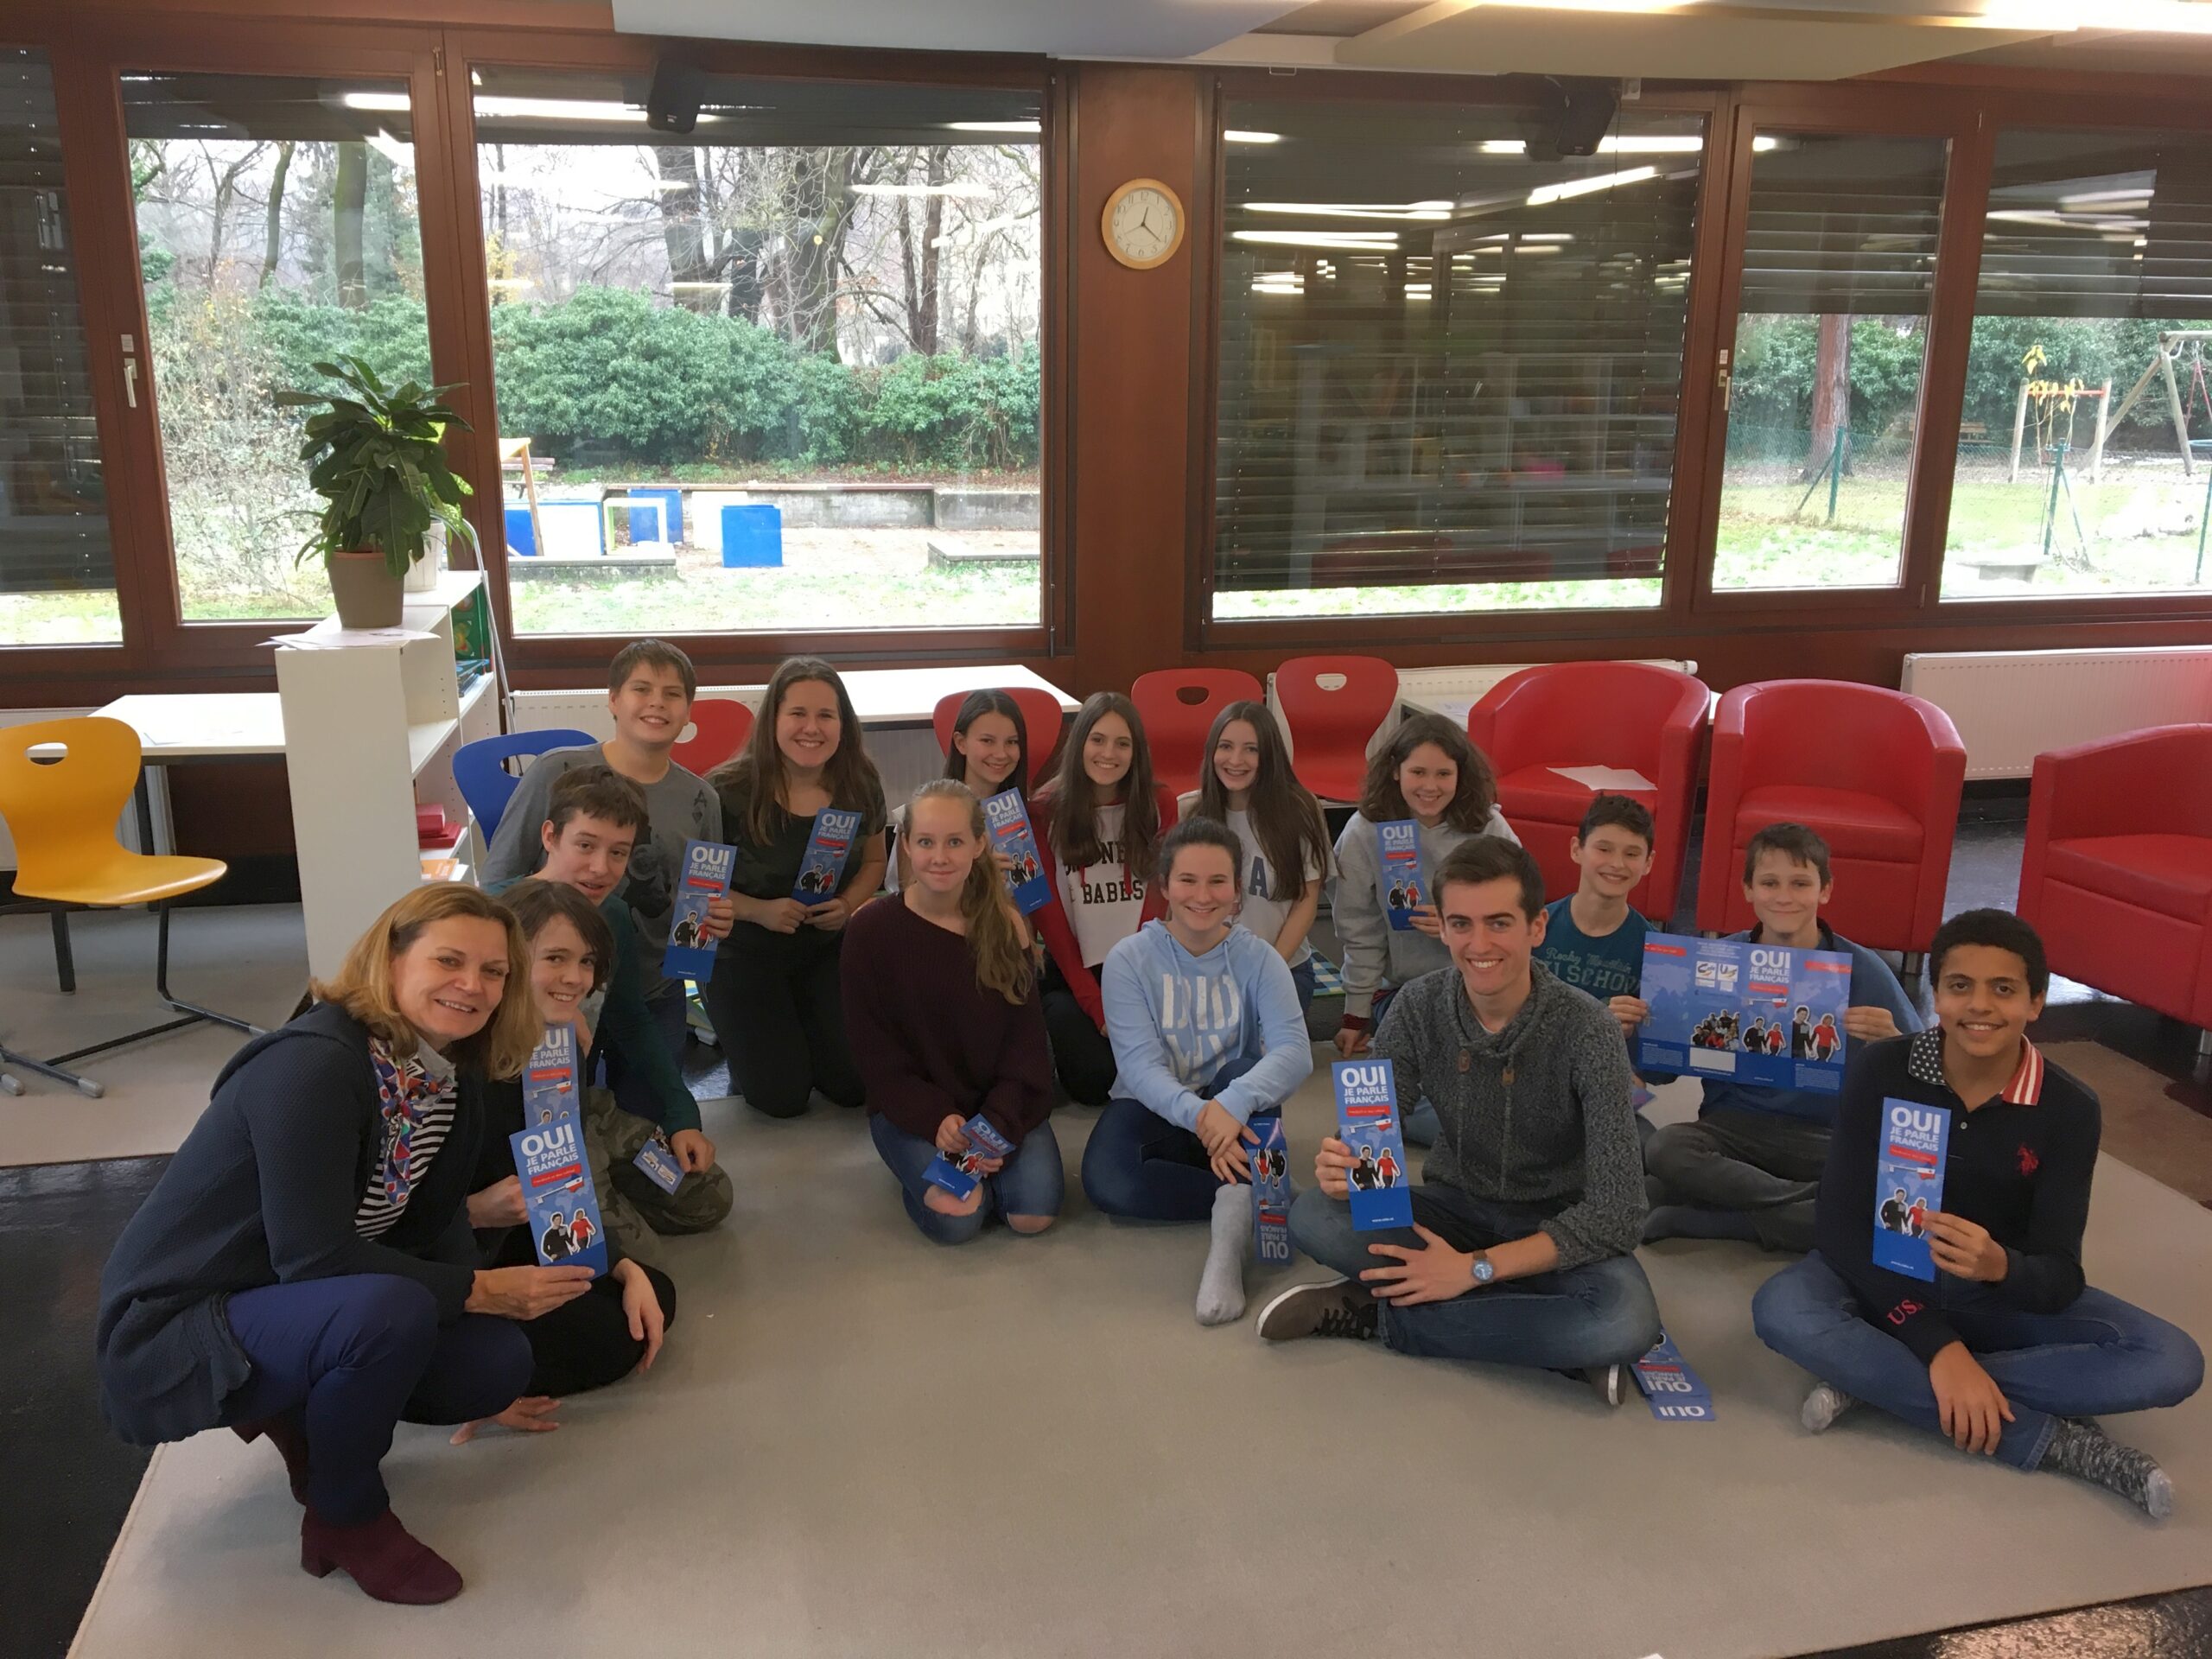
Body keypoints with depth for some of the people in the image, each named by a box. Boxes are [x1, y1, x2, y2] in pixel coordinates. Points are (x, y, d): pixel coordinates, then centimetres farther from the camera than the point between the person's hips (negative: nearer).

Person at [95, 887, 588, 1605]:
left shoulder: (455, 1079, -1)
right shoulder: (313, 1064, -27)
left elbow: (432, 1228, 6)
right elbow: (314, 1258, -29)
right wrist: (482, 1290, -23)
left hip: (294, 1306, 8)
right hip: (168, 1334, -8)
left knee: (499, 1362, -10)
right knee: (389, 1309, -34)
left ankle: (303, 1412, 14)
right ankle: (346, 1520, -7)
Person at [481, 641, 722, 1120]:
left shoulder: (699, 800, -3)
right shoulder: (556, 773, -12)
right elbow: (498, 877, -5)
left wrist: (659, 903, -16)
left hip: (652, 991, 2)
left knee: (644, 1120, 11)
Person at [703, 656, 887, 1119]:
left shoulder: (860, 785, -9)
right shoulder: (728, 792, -21)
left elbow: (873, 860, 8)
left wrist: (849, 904, -12)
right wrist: (758, 910, -28)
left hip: (827, 949, 4)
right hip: (743, 953, -4)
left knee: (854, 1084, -1)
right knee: (781, 1097, -6)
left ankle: (793, 1021, 28)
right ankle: (736, 1027, 26)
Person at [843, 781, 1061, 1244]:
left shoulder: (1004, 927, -3)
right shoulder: (871, 929, -9)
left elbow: (1026, 1042, -2)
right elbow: (876, 1053, -7)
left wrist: (999, 1123, -17)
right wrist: (936, 1119, -20)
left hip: (1000, 1103, 2)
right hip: (911, 1107, -2)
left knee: (1034, 1213, -19)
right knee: (956, 1219, -25)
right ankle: (920, 1164, 8)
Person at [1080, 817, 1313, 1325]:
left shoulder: (1257, 958, -7)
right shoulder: (1129, 959, -9)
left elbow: (1295, 1050, -23)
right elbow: (1139, 1065, -20)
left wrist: (1233, 1103, -44)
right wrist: (1196, 1114, -41)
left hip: (1232, 1111, 1)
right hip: (1154, 1109, 0)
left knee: (1254, 1071, -33)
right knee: (1105, 1181, -33)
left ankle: (1233, 1221, -36)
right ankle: (1240, 1196, -21)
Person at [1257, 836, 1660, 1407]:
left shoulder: (1588, 1031, -21)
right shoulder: (1419, 1007, -12)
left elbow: (1616, 1214, -24)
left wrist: (1476, 1269, -28)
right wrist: (1343, 1167, -32)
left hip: (1556, 1230, -2)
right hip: (1456, 1207, 2)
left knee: (1629, 1322, -35)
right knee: (1313, 1216, -24)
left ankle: (1377, 1314, -18)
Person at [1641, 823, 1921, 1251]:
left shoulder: (1862, 969, -3)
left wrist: (1890, 1042, -26)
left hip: (1825, 1135, 0)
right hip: (1734, 1126, 0)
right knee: (1665, 1149, -32)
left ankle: (1687, 1217, -23)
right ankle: (1821, 1201, -17)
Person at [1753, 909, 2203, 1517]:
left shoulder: (2068, 1109, -12)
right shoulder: (1879, 1071, -15)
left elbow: (2061, 1275, -17)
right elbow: (1840, 1224, -19)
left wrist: (2000, 1267, -42)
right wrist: (1937, 1345, -30)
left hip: (2003, 1299, 2)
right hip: (1886, 1281, -2)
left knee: (2172, 1363, -22)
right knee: (1781, 1309, -33)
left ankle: (1874, 1379, -25)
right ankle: (2053, 1440, -28)